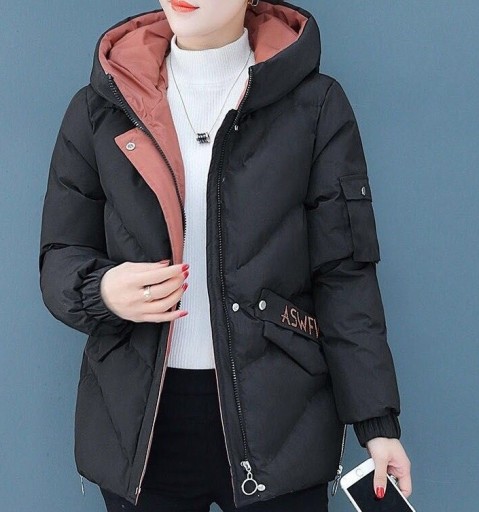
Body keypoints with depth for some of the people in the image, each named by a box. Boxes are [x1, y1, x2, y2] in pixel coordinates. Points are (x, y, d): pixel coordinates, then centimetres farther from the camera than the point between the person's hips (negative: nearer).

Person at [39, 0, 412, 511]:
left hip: (276, 415, -1)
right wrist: (101, 291, -17)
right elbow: (59, 258, 6)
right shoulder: (101, 106, 3)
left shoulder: (315, 104, -2)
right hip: (138, 417, 2)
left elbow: (343, 274, -2)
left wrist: (378, 421, -6)